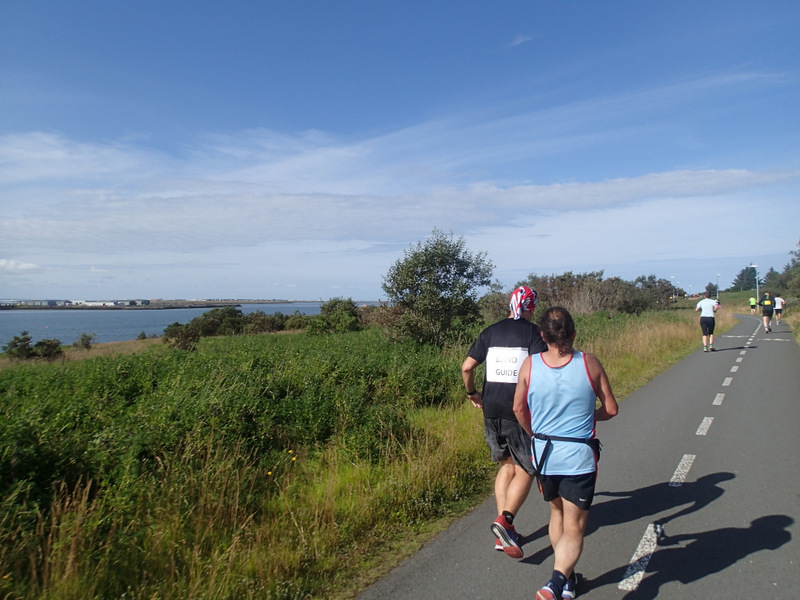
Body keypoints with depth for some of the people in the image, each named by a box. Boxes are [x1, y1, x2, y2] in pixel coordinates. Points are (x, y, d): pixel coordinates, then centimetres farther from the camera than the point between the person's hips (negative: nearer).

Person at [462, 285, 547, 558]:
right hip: (520, 412, -4)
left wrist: (472, 393, 17)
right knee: (525, 470, 8)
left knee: (507, 466, 18)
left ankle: (503, 532, 17)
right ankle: (505, 520, -12)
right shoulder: (533, 332, -4)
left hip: (491, 411, 5)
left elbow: (467, 367, 2)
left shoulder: (490, 332, 8)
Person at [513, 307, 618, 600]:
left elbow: (518, 408, 3)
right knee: (573, 528, 5)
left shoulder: (529, 365, -8)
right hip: (579, 456, -2)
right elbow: (611, 409, -2)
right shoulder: (589, 363, -11)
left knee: (557, 513, 25)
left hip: (544, 454, 3)